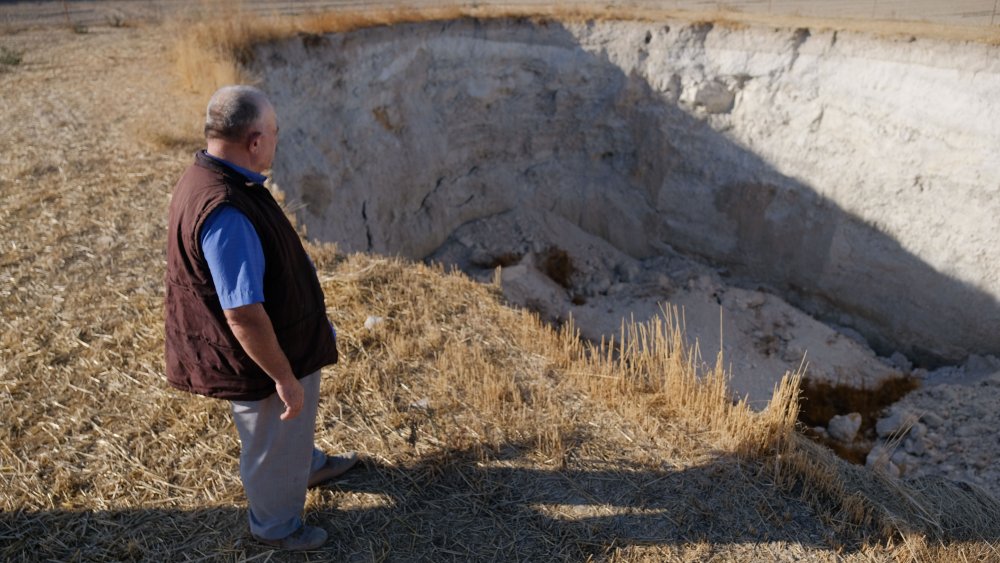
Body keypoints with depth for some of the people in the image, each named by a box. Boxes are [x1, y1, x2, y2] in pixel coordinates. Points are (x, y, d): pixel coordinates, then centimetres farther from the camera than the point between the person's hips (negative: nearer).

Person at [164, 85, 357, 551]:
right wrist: (284, 377, -23)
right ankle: (276, 525, 45)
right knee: (274, 446, 17)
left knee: (293, 424, 34)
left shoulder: (208, 177, -3)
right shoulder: (225, 213, -36)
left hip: (279, 340, 9)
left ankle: (309, 465, 62)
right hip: (262, 358, -9)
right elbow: (244, 315, -34)